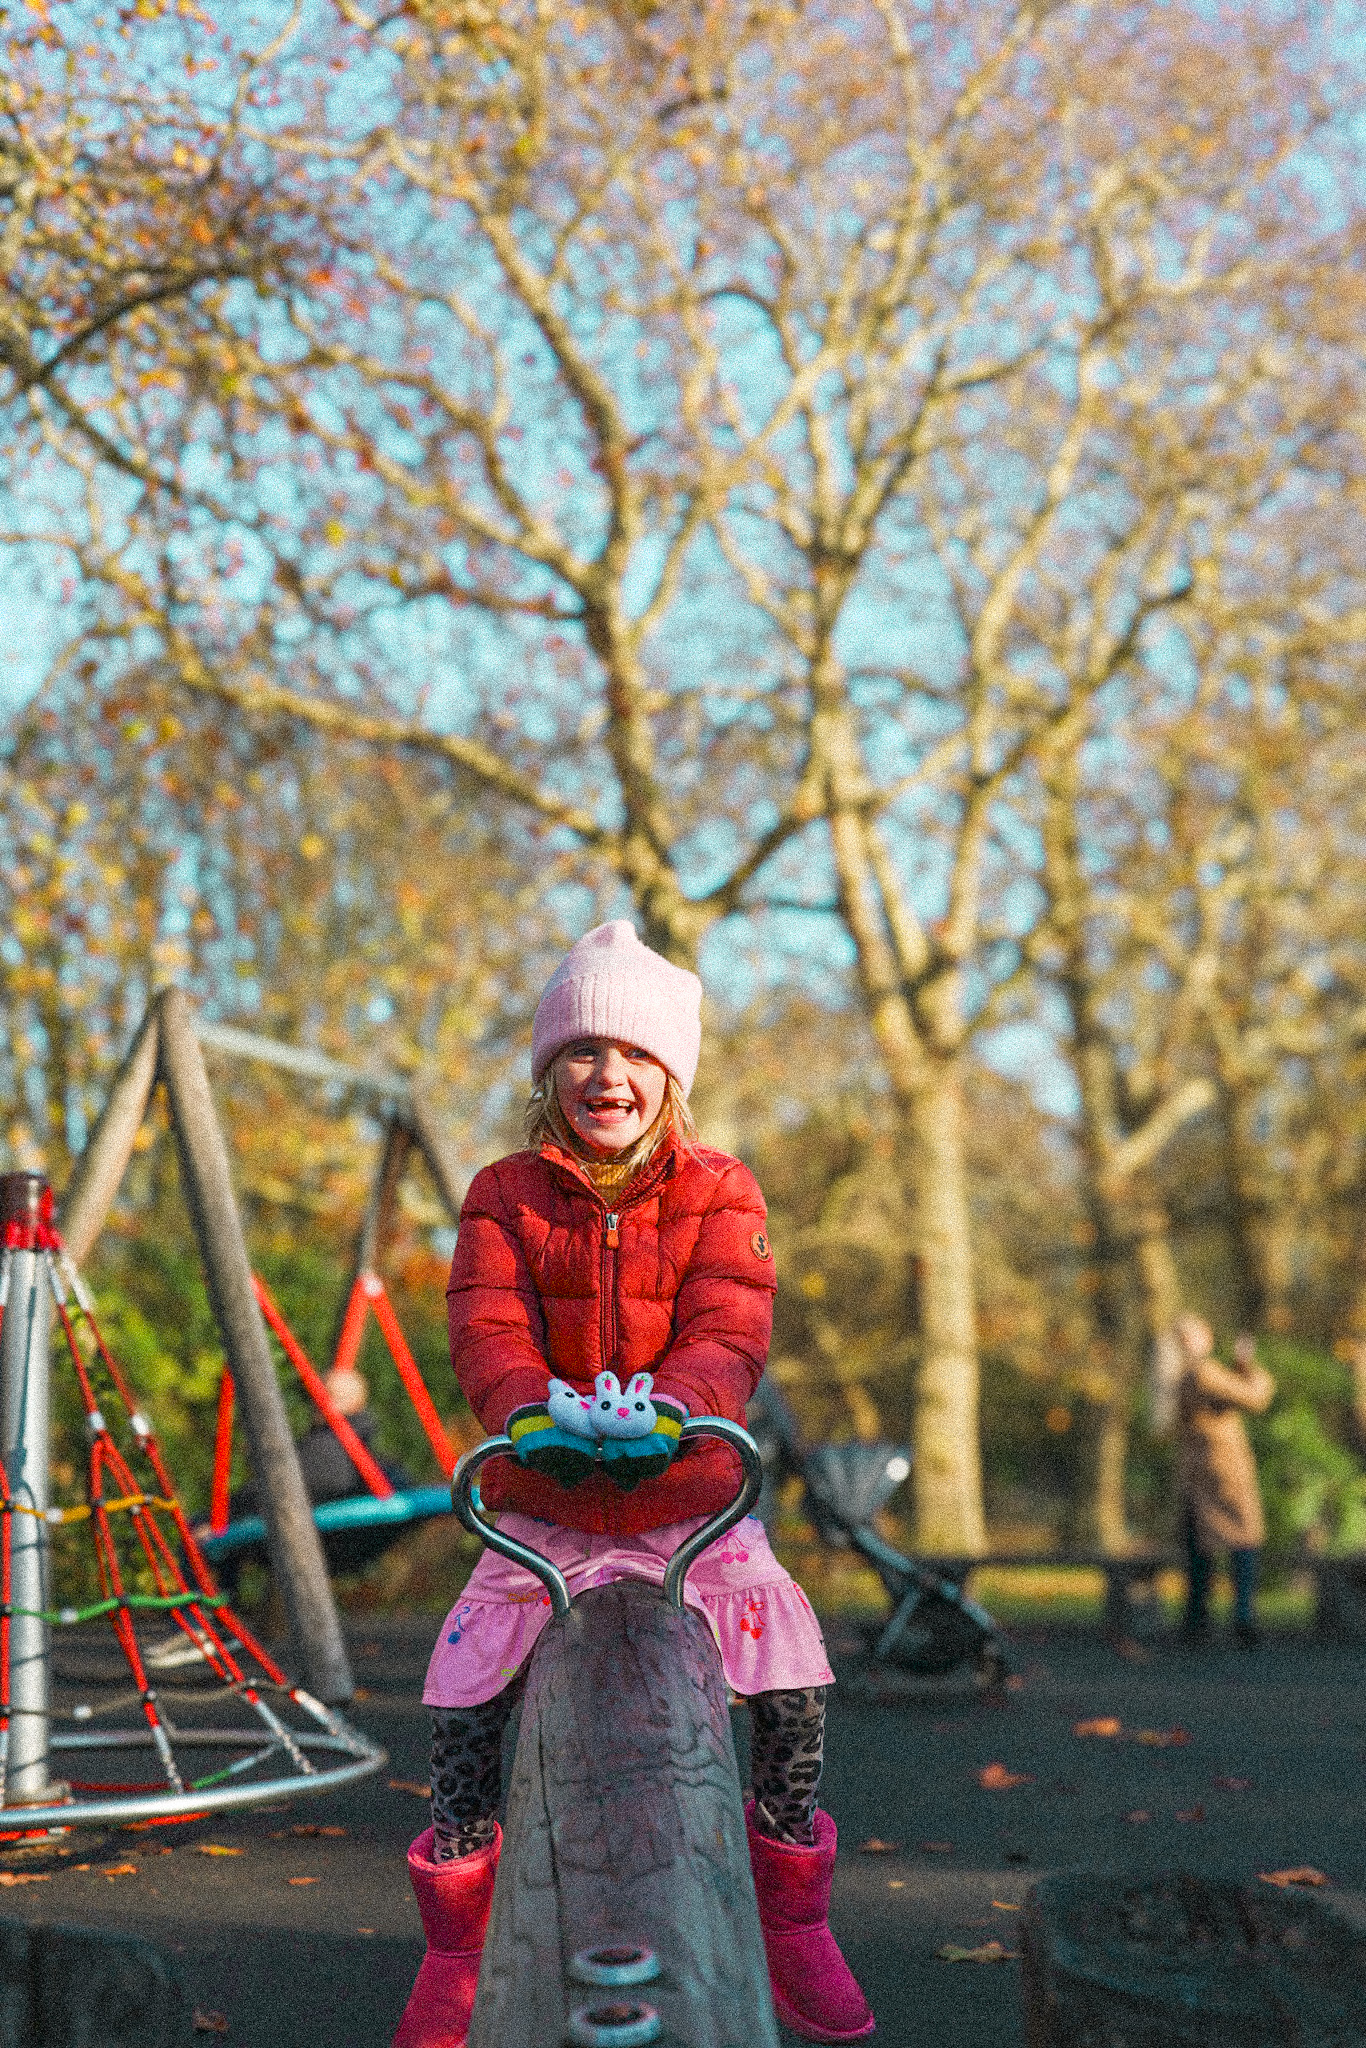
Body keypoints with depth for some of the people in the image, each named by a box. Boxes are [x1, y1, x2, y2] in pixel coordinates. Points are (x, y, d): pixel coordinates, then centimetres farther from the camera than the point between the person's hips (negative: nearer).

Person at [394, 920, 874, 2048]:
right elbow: (488, 1329, -14)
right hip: (543, 1505, 0)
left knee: (795, 1685, -13)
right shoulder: (505, 1197, 0)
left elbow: (731, 1328, -15)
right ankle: (456, 1945, 10)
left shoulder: (719, 1193, -1)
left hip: (690, 1499, 0)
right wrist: (531, 1411, -36)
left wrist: (671, 1407, -37)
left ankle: (793, 1922, 12)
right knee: (462, 1700, -12)